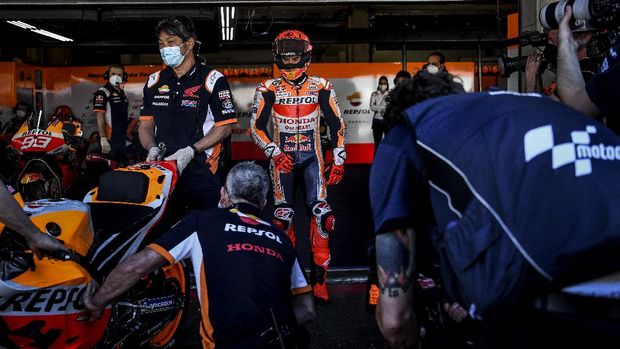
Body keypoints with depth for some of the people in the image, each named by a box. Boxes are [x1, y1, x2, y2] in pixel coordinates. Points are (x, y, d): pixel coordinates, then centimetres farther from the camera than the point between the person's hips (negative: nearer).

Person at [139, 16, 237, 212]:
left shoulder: (212, 80, -3)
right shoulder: (155, 81, 14)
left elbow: (224, 126, -6)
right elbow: (145, 124, 15)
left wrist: (190, 151, -16)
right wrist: (152, 148, -5)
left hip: (201, 172, -4)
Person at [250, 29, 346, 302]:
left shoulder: (321, 87, 2)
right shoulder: (268, 89, 0)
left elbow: (336, 125, 6)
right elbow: (256, 126, 1)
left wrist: (338, 161, 1)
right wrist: (275, 153, -12)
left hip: (311, 157, 0)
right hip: (281, 159, 0)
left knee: (321, 212, -13)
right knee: (283, 216, -2)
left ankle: (319, 277, -5)